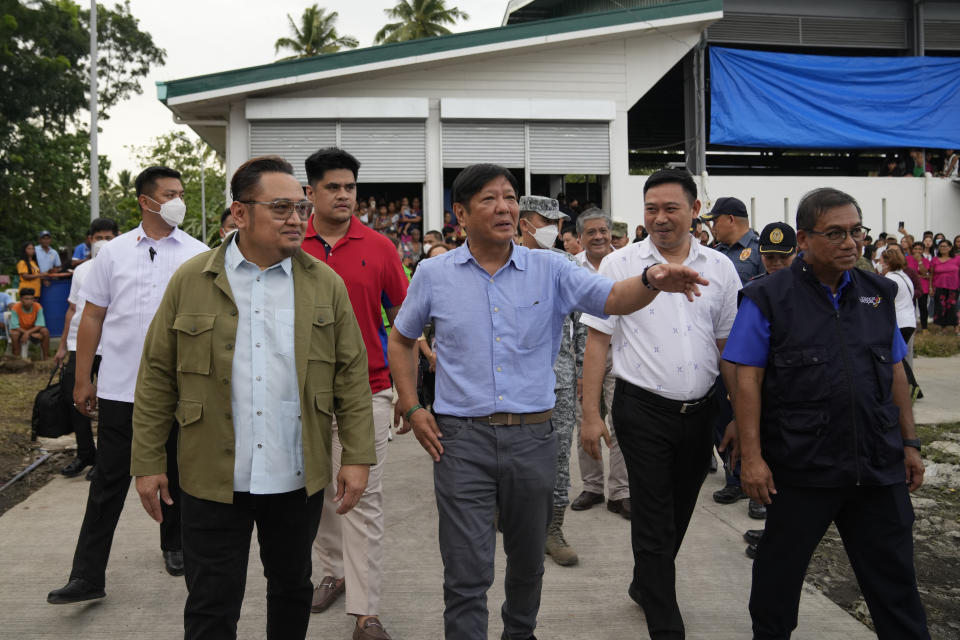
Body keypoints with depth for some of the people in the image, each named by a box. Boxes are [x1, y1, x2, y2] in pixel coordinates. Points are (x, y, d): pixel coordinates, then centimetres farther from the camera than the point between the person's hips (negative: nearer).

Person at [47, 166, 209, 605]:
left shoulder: (198, 255, 2)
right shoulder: (114, 252, 4)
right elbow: (92, 318, 6)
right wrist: (82, 380, 3)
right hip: (119, 388, 0)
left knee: (176, 475, 14)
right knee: (108, 482, 3)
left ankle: (174, 545, 34)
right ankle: (87, 576, 9)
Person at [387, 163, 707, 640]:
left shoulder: (549, 269, 0)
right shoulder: (434, 274, 1)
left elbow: (611, 299, -13)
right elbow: (401, 339, 13)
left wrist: (653, 281, -34)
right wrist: (412, 408, 4)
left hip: (532, 437, 2)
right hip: (461, 439, -2)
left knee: (527, 560, 20)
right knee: (467, 574, -1)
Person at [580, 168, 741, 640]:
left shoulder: (720, 268, 4)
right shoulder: (619, 265, -4)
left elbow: (729, 347, 8)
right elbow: (597, 342, -5)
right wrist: (591, 414, -9)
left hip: (700, 410, 4)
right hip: (643, 410, -3)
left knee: (679, 513, 18)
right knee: (654, 520, 1)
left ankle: (645, 586, 42)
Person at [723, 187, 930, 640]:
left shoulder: (878, 293, 8)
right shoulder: (769, 299, -7)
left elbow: (895, 372, 14)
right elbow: (747, 381, -9)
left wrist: (909, 442, 11)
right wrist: (751, 456, -13)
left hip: (879, 466, 4)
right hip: (800, 468, -4)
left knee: (894, 577, 14)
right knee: (780, 568, 13)